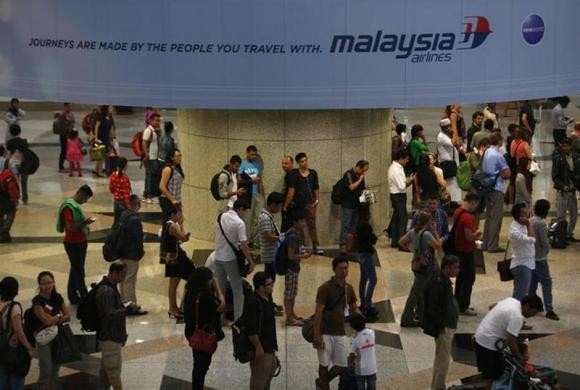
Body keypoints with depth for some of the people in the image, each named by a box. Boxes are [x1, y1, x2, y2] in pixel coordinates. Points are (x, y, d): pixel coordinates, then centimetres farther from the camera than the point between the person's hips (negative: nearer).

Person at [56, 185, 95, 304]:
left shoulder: (76, 205, 12)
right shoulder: (69, 206, -19)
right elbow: (70, 227, -26)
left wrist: (86, 224, 8)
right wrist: (85, 222, -26)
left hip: (80, 242, 10)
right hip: (73, 244, -10)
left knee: (76, 270, 15)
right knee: (78, 271, -5)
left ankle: (74, 296, 22)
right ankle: (84, 297, -2)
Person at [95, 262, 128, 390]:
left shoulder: (110, 287, 9)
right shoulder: (106, 291, -24)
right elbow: (110, 314, -29)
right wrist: (127, 309, -20)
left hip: (110, 336, 10)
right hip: (110, 337, -10)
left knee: (106, 369, 17)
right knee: (114, 371, -3)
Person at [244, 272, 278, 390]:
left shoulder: (266, 299, 7)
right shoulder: (253, 303, -24)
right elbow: (251, 329, -27)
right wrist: (258, 347, -24)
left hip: (269, 346, 10)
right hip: (261, 349, -10)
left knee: (270, 372, 23)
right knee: (259, 378, 0)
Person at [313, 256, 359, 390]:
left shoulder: (349, 289, 6)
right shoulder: (325, 288, -13)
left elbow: (353, 309, 17)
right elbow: (318, 313, -15)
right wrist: (317, 336, -20)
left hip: (340, 333, 6)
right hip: (325, 333, -6)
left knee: (342, 366, 7)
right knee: (324, 364, 5)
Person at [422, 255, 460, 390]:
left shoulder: (445, 280, 8)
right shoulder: (437, 283, -23)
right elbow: (433, 308, -25)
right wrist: (442, 326, -21)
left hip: (448, 326, 11)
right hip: (443, 328, -11)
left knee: (441, 358, 20)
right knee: (443, 360, -3)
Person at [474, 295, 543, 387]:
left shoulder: (512, 300, 4)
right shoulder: (517, 316, -24)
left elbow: (492, 307, 19)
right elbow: (510, 340, -25)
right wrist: (520, 358, -15)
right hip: (489, 342, -10)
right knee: (494, 373, -1)